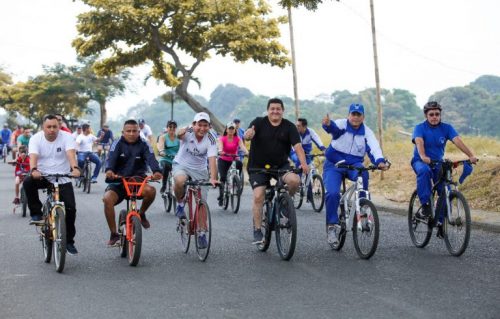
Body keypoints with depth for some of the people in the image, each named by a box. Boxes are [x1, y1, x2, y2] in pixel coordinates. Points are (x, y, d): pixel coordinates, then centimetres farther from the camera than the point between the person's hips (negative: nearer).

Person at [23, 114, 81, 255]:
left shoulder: (66, 137, -10)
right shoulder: (36, 139, -8)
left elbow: (70, 154, -27)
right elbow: (33, 156, -24)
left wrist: (75, 168, -47)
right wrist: (34, 170, -46)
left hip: (63, 179, 0)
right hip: (43, 176, 0)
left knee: (70, 208, -9)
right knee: (28, 182, -32)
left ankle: (69, 241, 9)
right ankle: (36, 213, -13)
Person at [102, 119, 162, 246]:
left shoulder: (143, 144, -2)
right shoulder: (118, 144, -3)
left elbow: (151, 158, -20)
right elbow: (111, 158, -21)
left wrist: (157, 171, -42)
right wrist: (109, 170, -45)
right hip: (118, 181, 0)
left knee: (151, 190, -32)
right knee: (107, 198, -28)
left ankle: (141, 214, 1)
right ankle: (114, 234, -13)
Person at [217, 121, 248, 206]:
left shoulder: (237, 139, -4)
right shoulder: (222, 139, -7)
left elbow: (242, 146, -22)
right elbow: (220, 146, -27)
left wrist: (246, 152, -44)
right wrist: (220, 151, -51)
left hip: (233, 160, 1)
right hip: (223, 160, -1)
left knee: (240, 164, -32)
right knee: (223, 177, -15)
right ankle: (221, 195, 0)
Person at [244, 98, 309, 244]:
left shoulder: (289, 127, -2)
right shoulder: (259, 123, -4)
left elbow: (297, 145, -13)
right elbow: (247, 135, -22)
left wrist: (303, 163, -30)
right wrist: (248, 135, -48)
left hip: (281, 165, 1)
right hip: (258, 166, -1)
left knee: (294, 180, -26)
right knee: (258, 196, -13)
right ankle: (257, 231, 0)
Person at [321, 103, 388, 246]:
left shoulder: (367, 132, -1)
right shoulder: (341, 124, -8)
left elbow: (374, 147, -18)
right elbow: (334, 127, -32)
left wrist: (380, 161, -40)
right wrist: (328, 124, -58)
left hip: (354, 165, 1)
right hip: (334, 164, -1)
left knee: (363, 175, -33)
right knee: (332, 193, -22)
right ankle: (332, 226, -6)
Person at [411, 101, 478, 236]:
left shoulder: (446, 128, -5)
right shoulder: (420, 128, -11)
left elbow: (458, 141, -20)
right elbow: (419, 142, -30)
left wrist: (471, 155, -36)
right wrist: (423, 157, -51)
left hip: (438, 163, 3)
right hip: (420, 162, -3)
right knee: (424, 171, -38)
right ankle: (425, 205, -32)